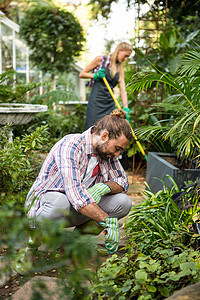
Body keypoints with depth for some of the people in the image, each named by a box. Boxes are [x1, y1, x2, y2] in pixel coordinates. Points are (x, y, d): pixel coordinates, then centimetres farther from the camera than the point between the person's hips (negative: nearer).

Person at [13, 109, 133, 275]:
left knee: (124, 202, -14)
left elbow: (123, 182, 5)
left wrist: (104, 187, -19)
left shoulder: (106, 150, -2)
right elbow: (75, 194, -36)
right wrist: (108, 221, -39)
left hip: (76, 211, 7)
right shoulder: (70, 146, -26)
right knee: (60, 202, -43)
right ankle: (31, 244, -12)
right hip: (43, 202, -6)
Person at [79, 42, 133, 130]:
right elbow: (82, 74, 5)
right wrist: (96, 75, -13)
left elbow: (123, 90, 2)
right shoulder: (101, 59, 0)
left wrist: (125, 108, -12)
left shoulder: (120, 69, 12)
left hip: (110, 103, 5)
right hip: (96, 100, -5)